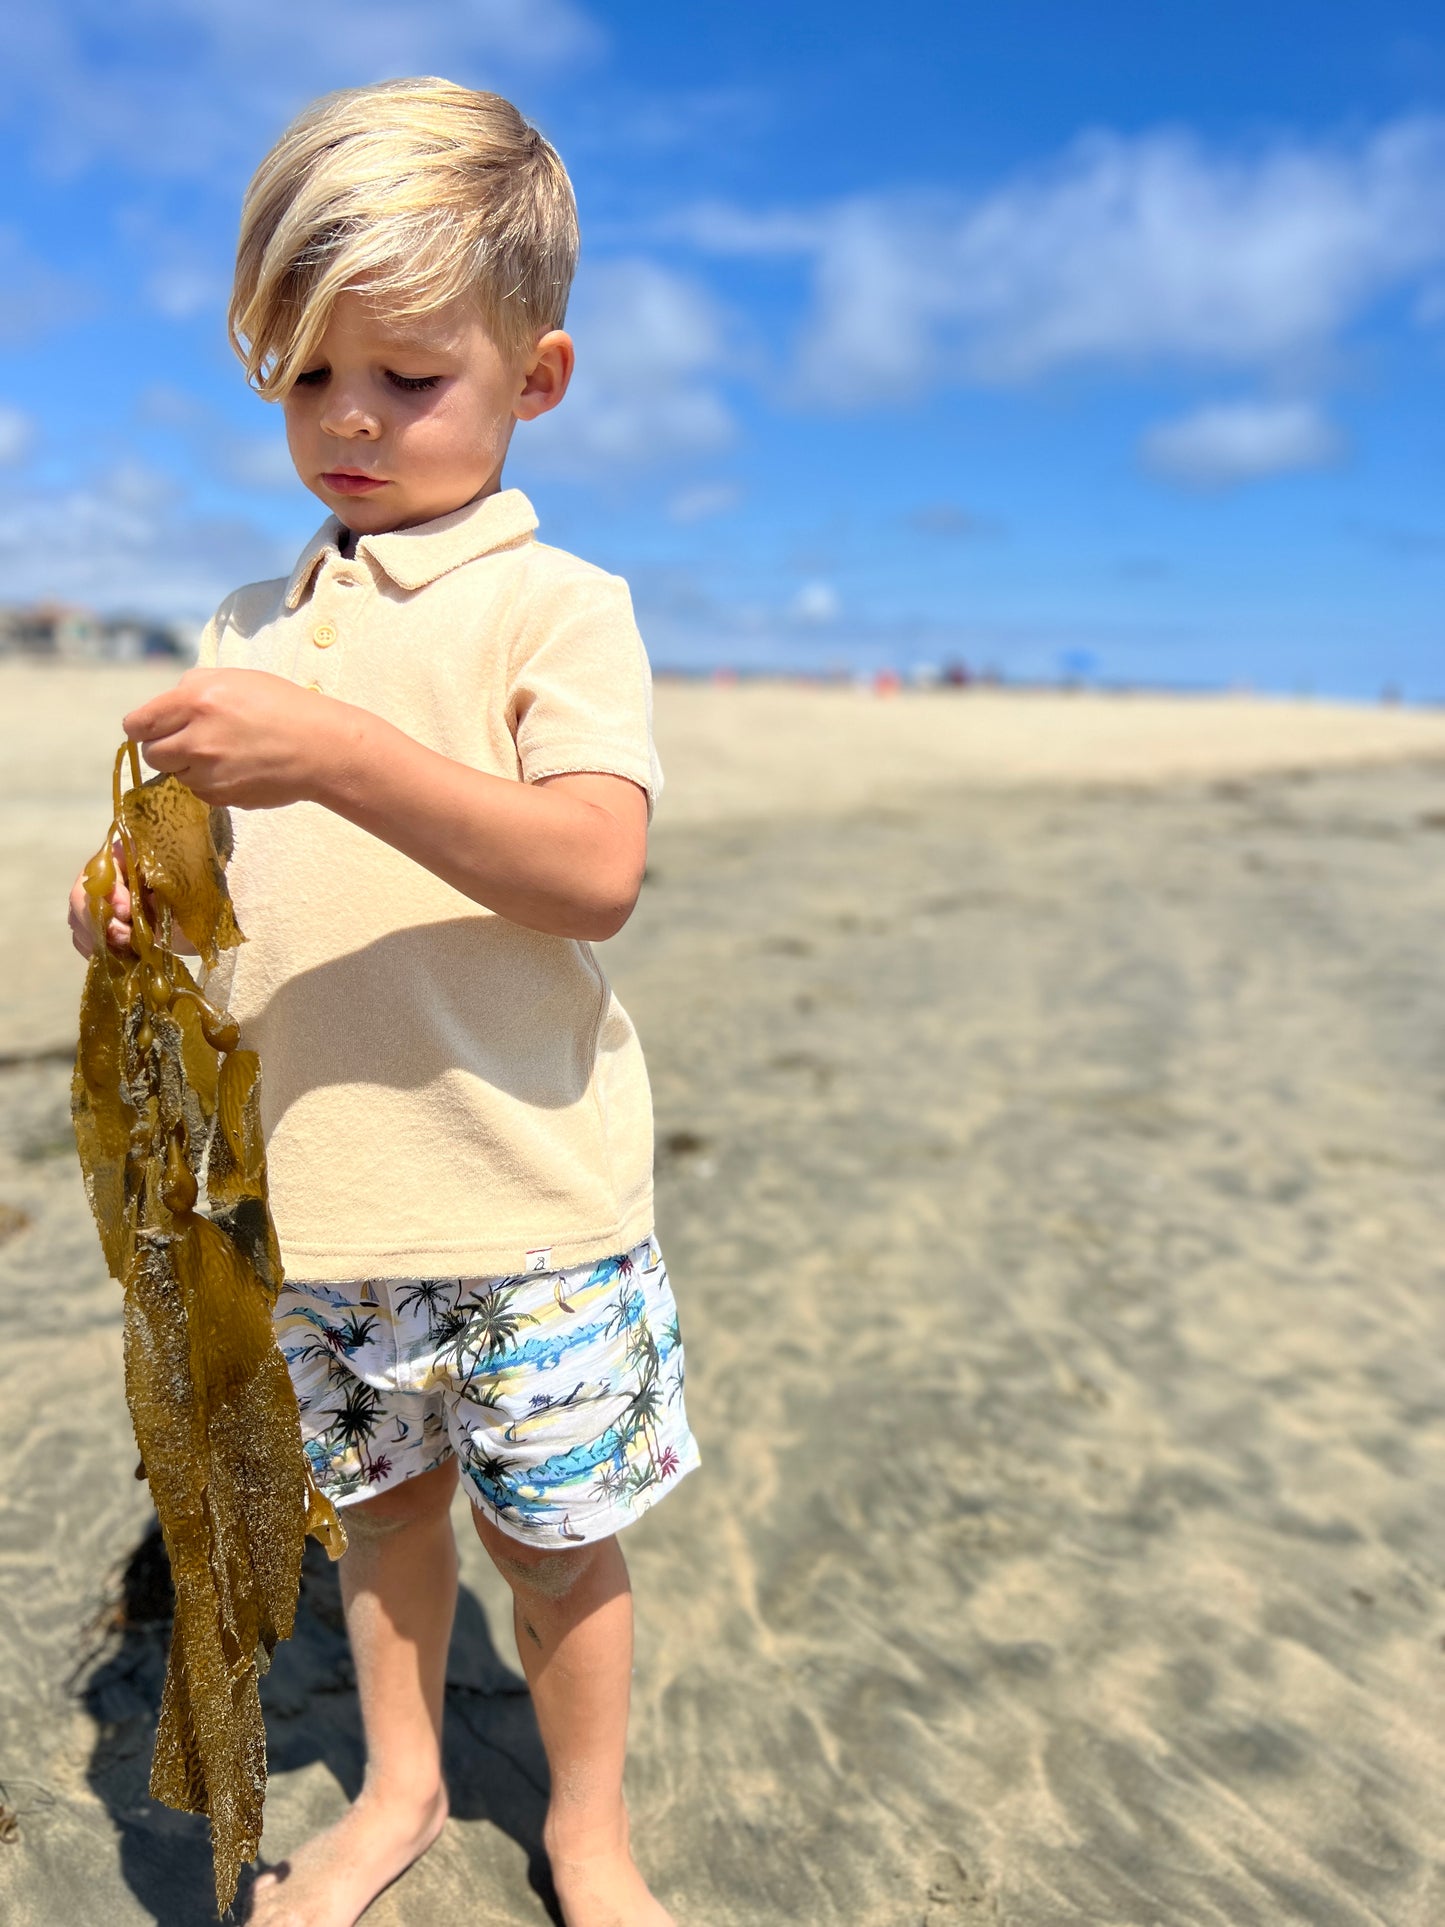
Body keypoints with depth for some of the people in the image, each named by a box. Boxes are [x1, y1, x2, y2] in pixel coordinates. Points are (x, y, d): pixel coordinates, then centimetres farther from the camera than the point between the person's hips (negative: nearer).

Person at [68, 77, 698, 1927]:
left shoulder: (555, 603, -9)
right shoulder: (253, 625, 10)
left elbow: (596, 872, -24)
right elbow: (236, 883, 16)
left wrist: (338, 755, -32)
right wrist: (138, 903, -6)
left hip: (521, 1195, -5)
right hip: (307, 1196, 5)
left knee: (556, 1537, 12)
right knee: (383, 1501, 22)